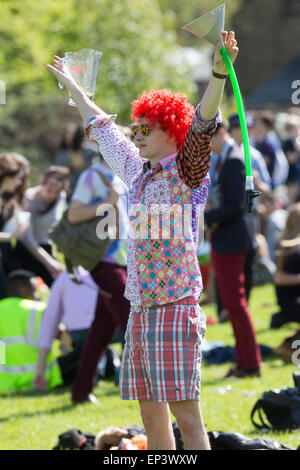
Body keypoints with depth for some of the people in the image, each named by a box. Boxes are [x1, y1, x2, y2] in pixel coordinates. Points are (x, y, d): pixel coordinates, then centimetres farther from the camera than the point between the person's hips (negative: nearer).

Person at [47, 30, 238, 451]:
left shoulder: (186, 171, -4)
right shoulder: (137, 170, 16)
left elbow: (202, 124, -21)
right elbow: (103, 128, 30)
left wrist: (219, 71, -37)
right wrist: (73, 88, 43)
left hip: (175, 306, -8)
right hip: (140, 308, 8)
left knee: (186, 416, -11)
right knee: (151, 415, 9)